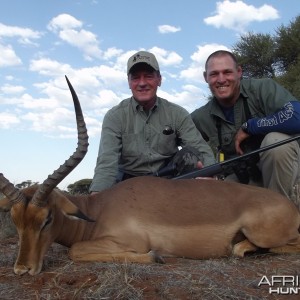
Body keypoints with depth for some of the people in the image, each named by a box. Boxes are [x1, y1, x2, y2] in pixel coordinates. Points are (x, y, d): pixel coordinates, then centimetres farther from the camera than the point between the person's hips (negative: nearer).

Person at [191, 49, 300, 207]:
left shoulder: (263, 88, -14)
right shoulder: (199, 119, -4)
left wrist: (248, 127, -22)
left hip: (280, 169, -2)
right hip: (239, 178, 2)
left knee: (277, 140, -33)